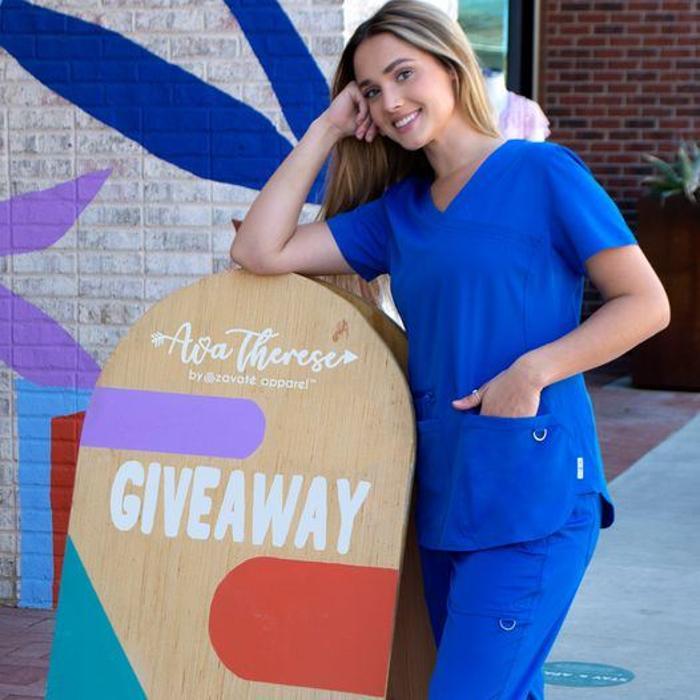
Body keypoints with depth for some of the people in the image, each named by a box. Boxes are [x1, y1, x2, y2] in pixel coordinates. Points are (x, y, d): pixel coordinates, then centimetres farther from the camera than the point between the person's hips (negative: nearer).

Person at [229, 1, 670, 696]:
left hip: (532, 494, -7)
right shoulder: (399, 211, 14)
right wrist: (325, 131, 7)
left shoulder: (543, 172, -3)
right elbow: (258, 252, 7)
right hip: (444, 493, 7)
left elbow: (646, 304, -5)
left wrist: (532, 370, -16)